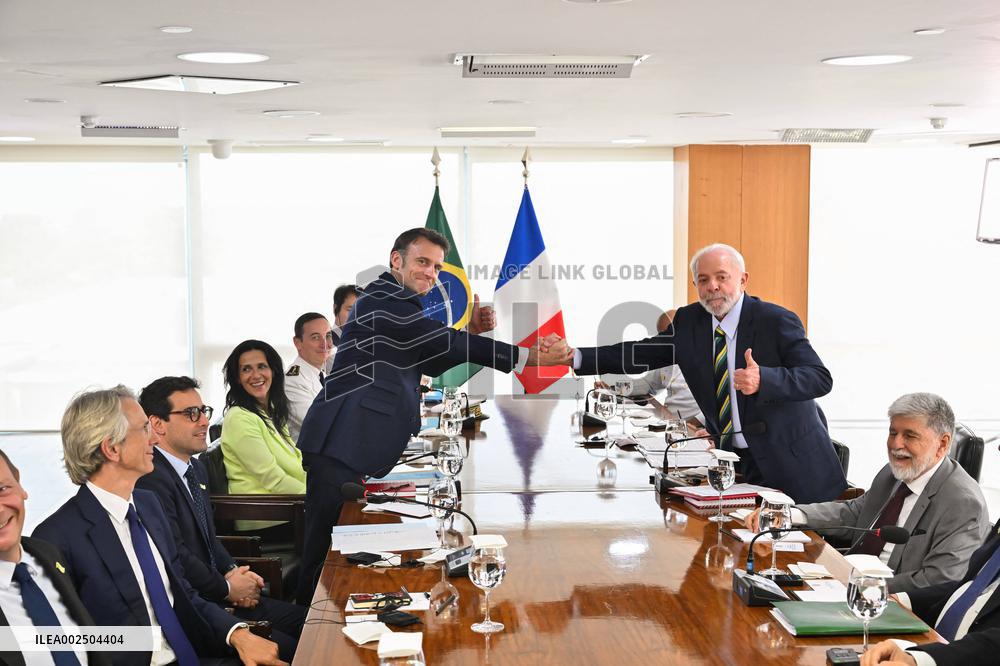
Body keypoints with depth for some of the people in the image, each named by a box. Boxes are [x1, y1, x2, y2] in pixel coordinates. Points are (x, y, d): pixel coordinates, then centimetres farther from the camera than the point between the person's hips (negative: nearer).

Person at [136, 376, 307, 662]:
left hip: (217, 597, 10)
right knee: (285, 648, -19)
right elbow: (175, 557, -23)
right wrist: (227, 588, -9)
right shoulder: (151, 480, -20)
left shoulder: (197, 469, 14)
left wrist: (233, 572, 3)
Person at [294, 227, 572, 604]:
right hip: (342, 447, -11)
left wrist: (470, 330, 6)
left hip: (370, 450, 11)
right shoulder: (384, 298, -10)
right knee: (328, 554, -8)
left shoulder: (395, 303, 22)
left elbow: (433, 363, 24)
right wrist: (533, 356, -18)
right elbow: (446, 342, -18)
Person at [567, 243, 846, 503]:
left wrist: (762, 379, -37)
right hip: (738, 462, 4)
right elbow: (639, 355, 4)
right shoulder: (688, 321, 3)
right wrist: (572, 356, -7)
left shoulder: (776, 320, -13)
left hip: (791, 464, -4)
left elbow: (821, 378, -19)